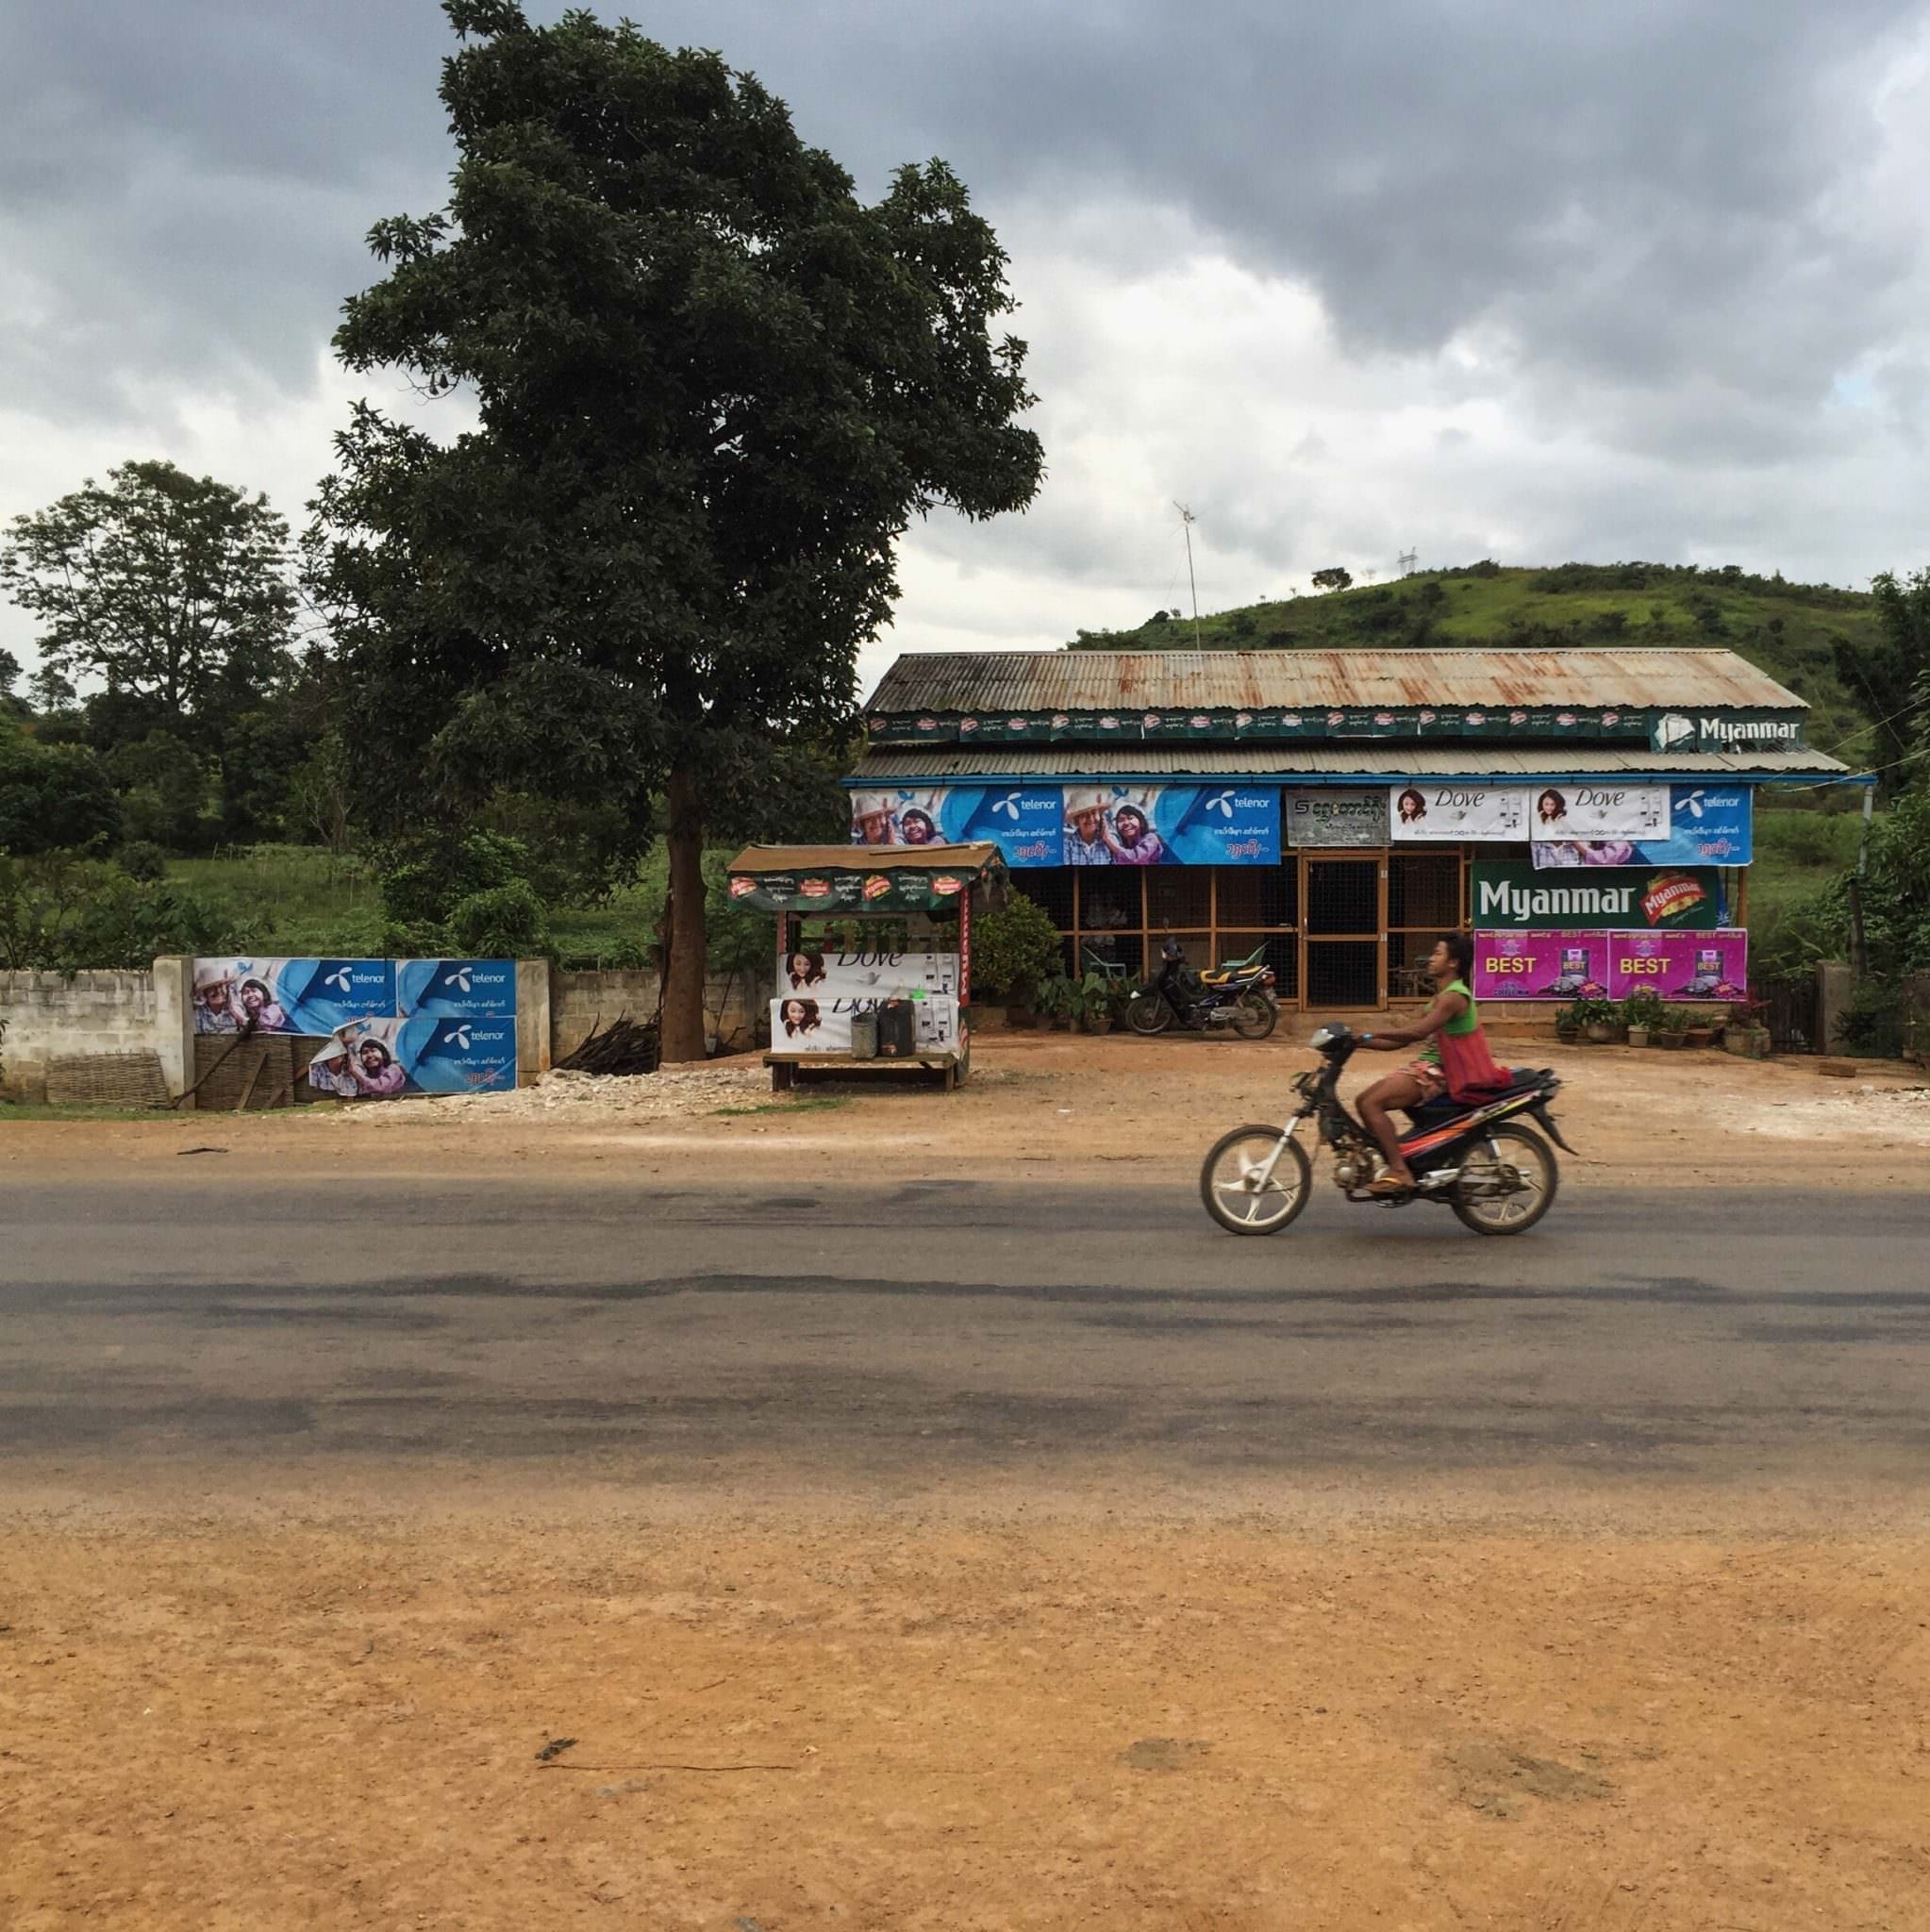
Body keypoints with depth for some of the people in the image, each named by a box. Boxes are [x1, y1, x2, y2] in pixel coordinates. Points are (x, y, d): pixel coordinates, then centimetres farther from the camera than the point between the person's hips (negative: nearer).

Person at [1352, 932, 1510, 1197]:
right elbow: (1402, 1041, 18)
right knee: (1365, 1101, 5)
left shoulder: (1453, 996, -13)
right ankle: (1391, 1164, 5)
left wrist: (1370, 1035, -24)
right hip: (1425, 1066, 10)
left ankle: (1400, 1172, -24)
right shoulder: (1443, 996, 21)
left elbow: (1417, 1031, -28)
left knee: (1371, 1103, -21)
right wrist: (1362, 1042, 9)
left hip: (1434, 1072, -10)